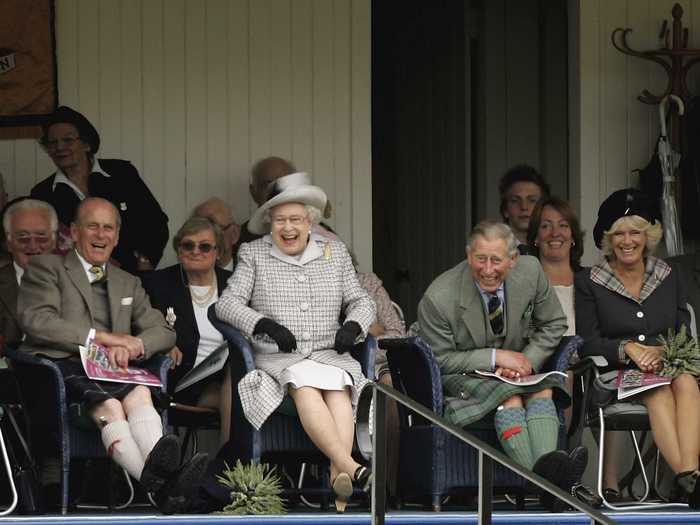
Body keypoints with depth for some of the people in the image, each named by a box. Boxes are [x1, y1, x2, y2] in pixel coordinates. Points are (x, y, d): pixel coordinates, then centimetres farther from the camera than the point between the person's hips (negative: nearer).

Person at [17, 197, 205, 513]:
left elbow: (163, 332, 20)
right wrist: (99, 336, -12)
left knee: (139, 393, -34)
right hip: (60, 367, -4)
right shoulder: (46, 268, 13)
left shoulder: (128, 284, 30)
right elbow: (36, 321, -4)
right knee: (109, 405, -37)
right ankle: (157, 482, -62)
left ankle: (162, 476, -62)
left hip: (111, 370, 4)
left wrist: (130, 346, -5)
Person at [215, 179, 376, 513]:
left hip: (330, 354, 2)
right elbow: (227, 303, 2)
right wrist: (266, 326, -14)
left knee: (338, 386, -33)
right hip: (278, 358, -2)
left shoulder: (335, 252, 17)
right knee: (305, 385, -35)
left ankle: (337, 476, -50)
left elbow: (362, 301, 19)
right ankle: (352, 469, -50)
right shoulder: (253, 254, 10)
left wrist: (353, 327, -4)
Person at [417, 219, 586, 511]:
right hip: (459, 376, -4)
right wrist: (495, 357, -20)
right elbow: (440, 360, -12)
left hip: (512, 368, 4)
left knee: (543, 390, -29)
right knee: (509, 396, -34)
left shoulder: (530, 272, -9)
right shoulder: (438, 298, -21)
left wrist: (528, 361, -12)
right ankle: (544, 480, -53)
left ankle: (547, 464, -53)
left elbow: (553, 325, 5)